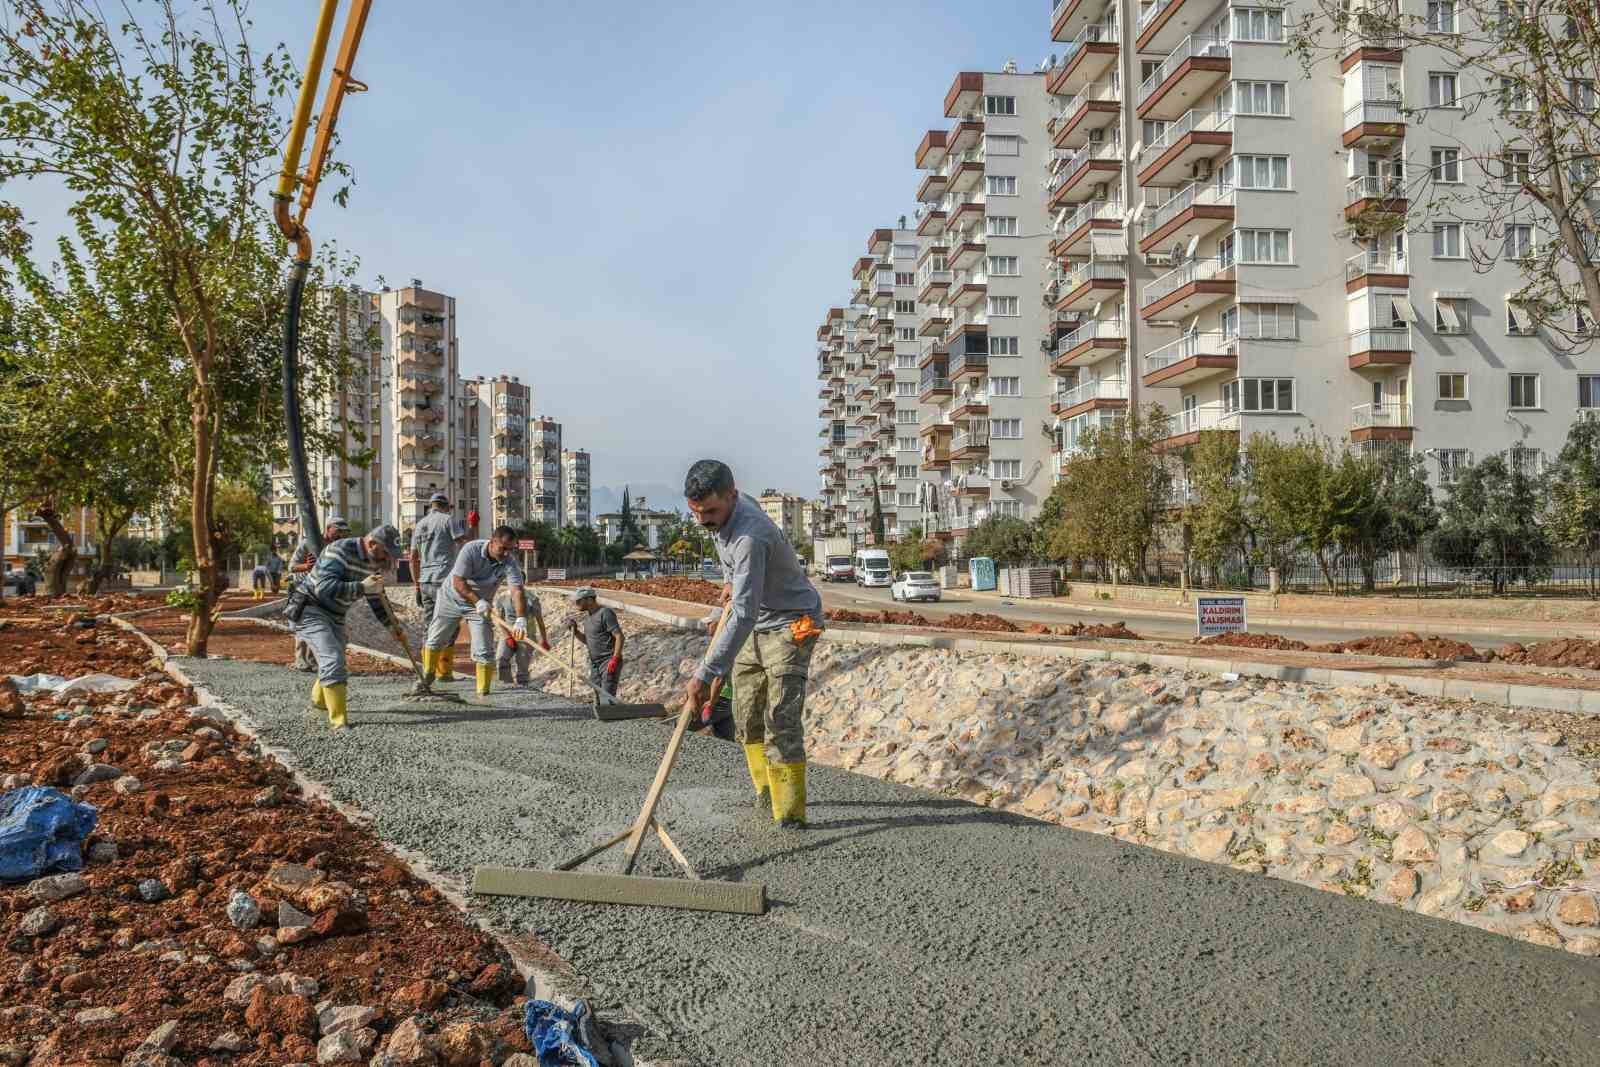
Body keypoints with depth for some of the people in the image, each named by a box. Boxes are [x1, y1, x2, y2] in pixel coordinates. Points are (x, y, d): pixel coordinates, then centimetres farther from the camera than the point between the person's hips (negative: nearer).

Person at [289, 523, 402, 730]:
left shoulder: (376, 562, 0)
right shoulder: (340, 551, -24)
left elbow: (376, 598, 14)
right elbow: (324, 587, -34)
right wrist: (361, 587, -39)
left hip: (335, 616, 9)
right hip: (310, 610, -8)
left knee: (336, 663, 21)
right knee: (333, 661, -22)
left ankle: (319, 700, 51)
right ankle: (338, 721, -19)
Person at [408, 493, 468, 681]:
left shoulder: (418, 525, 19)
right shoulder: (448, 519, -2)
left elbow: (413, 559, 19)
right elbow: (466, 544, -10)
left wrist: (417, 585, 23)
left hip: (424, 581, 7)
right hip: (444, 581, -7)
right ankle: (444, 671, -4)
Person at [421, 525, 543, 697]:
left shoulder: (510, 563, -24)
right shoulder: (471, 549, -28)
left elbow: (517, 591, -36)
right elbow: (458, 582, -27)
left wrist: (521, 619, -51)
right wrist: (477, 601, -38)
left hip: (481, 605, 1)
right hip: (452, 599, -1)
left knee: (484, 652, -9)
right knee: (435, 641, 12)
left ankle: (483, 692, 0)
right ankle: (427, 675, 37)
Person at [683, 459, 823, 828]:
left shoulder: (750, 537, -35)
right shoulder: (728, 509, -6)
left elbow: (743, 615, -41)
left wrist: (705, 674, -44)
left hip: (790, 624, -9)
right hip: (753, 626, 9)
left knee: (780, 721, -17)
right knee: (746, 716, 12)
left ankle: (790, 814, -11)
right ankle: (765, 790, 27)